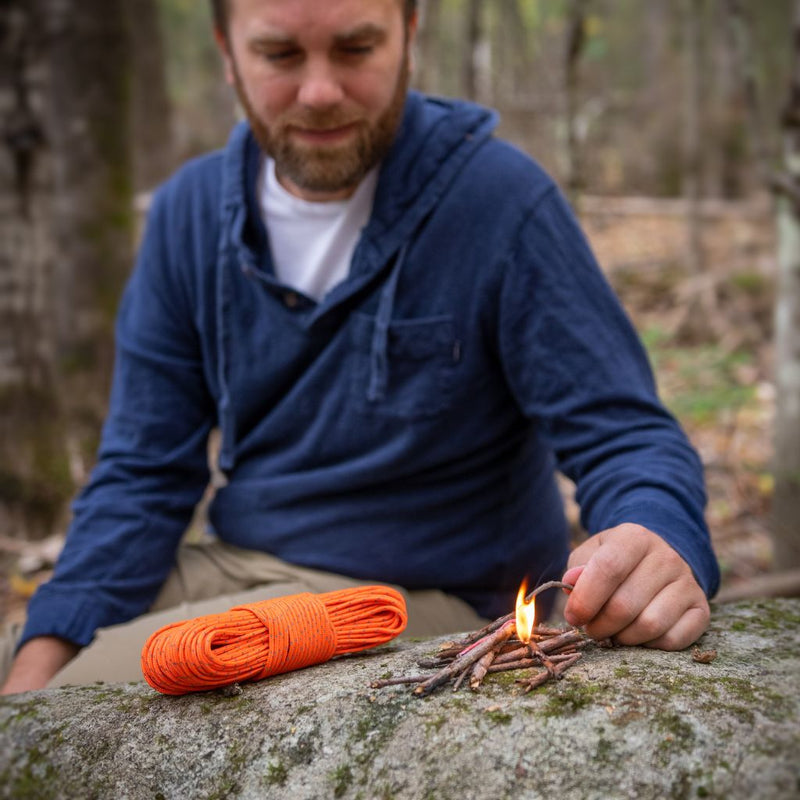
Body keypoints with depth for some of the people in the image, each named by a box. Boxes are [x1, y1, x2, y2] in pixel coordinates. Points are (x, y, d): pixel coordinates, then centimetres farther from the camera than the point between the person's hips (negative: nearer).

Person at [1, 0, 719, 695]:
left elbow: (621, 431, -13)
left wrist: (661, 544, -37)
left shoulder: (500, 197, -14)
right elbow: (146, 471, 1)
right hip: (231, 566, 5)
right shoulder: (189, 211, 0)